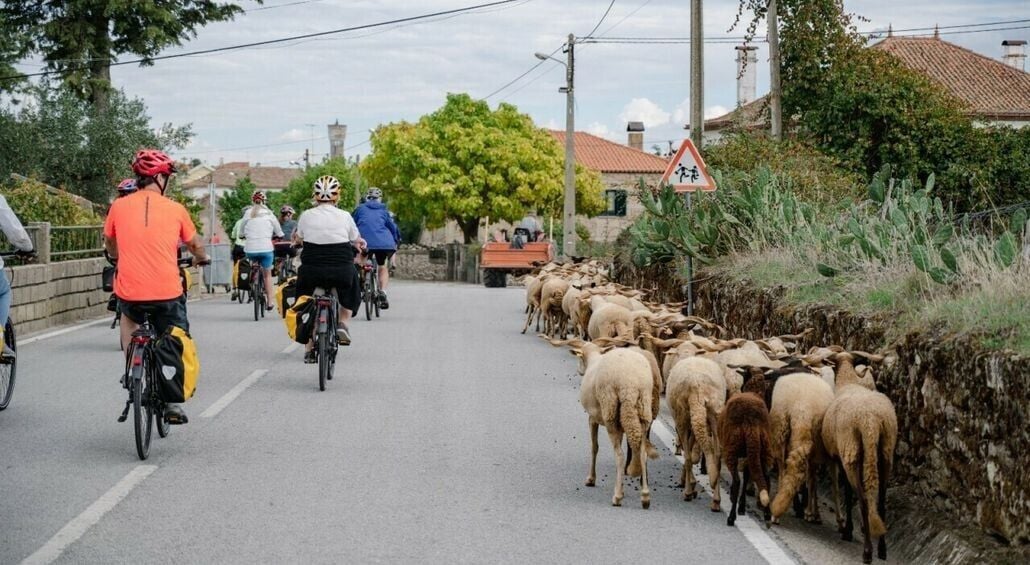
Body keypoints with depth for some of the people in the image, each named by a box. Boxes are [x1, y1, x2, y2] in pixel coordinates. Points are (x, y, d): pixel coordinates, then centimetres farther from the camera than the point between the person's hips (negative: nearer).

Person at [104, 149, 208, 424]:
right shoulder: (175, 209, 0)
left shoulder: (119, 206, 3)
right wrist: (200, 259, 38)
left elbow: (109, 242, 21)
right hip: (167, 293, -1)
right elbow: (195, 244, 15)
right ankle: (173, 401, 8)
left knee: (129, 317, 35)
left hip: (129, 290, 2)